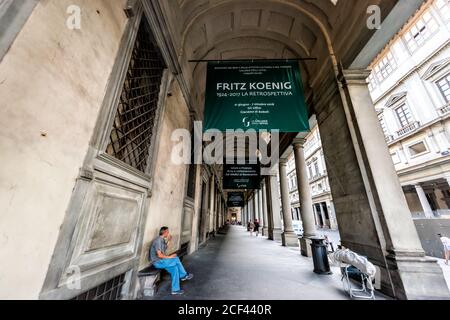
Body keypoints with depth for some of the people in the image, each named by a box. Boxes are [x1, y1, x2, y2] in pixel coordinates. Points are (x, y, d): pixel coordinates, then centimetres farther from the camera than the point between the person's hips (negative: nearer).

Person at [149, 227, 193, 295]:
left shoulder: (162, 240, 8)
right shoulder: (158, 241, -22)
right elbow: (159, 255, -25)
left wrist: (169, 241, 12)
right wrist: (170, 257, -17)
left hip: (161, 260, 9)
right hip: (157, 262, -9)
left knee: (175, 268, -4)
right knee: (176, 259, -17)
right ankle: (184, 275, -2)